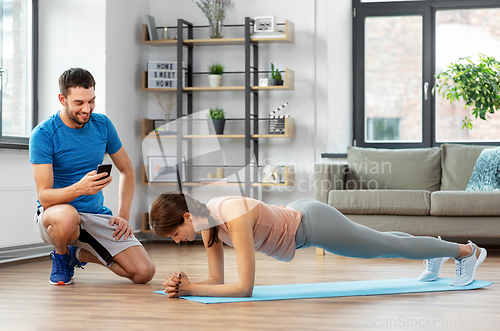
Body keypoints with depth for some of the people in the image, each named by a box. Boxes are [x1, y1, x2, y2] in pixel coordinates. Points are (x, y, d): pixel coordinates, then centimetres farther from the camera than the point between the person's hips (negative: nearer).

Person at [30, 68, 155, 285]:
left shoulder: (102, 125, 0)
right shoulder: (43, 134, -14)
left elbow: (127, 171, 13)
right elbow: (44, 196, -21)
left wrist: (123, 215, 1)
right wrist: (79, 188, -40)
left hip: (97, 214, 5)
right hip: (55, 213, -5)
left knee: (144, 273, -12)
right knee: (66, 216, -43)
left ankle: (80, 254, 17)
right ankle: (61, 256, -4)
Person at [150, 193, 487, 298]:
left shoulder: (236, 218, -38)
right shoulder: (207, 220, -13)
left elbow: (244, 287, -38)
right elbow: (217, 279, -6)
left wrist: (192, 289, -37)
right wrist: (183, 285, -24)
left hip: (314, 224, -7)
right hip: (296, 217, 7)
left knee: (392, 246, 14)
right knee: (382, 244, 31)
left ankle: (467, 251, 37)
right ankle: (435, 251, 58)